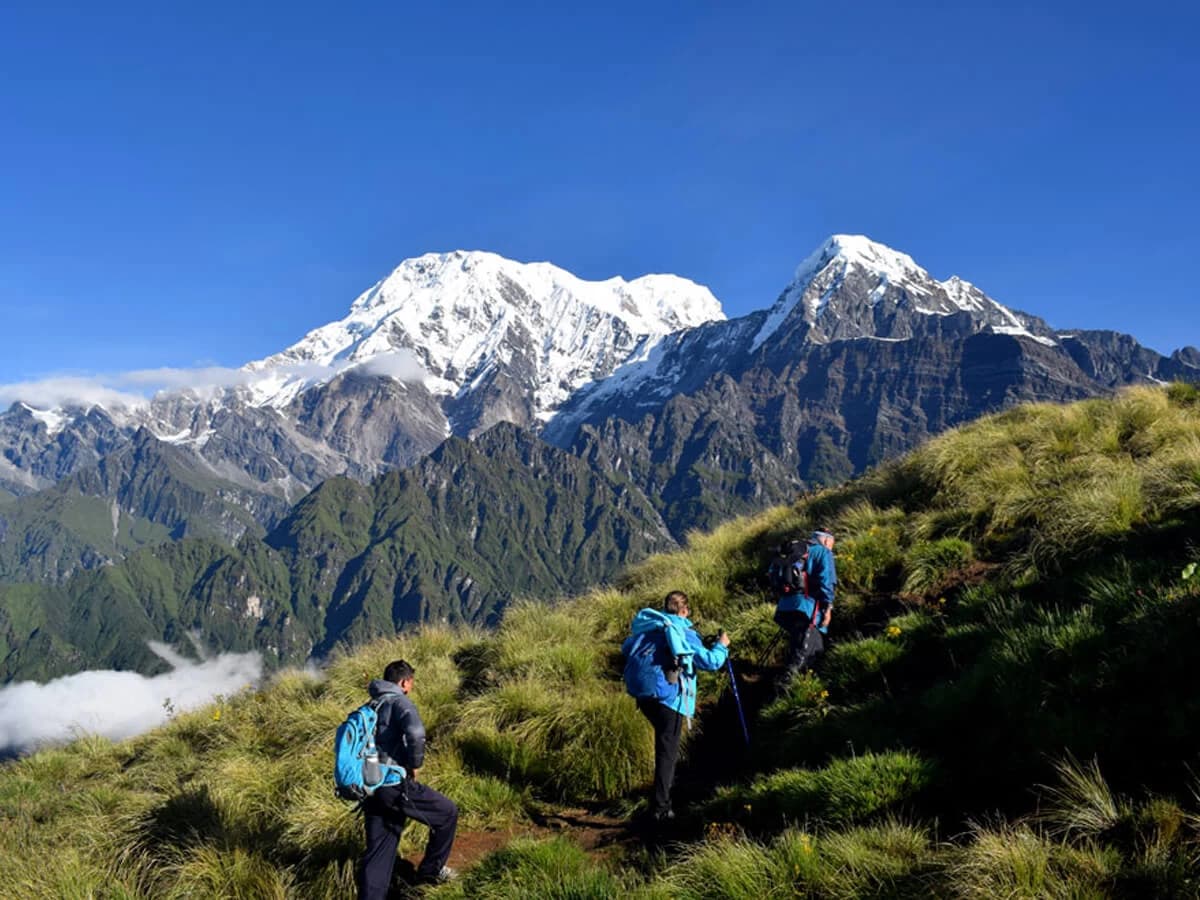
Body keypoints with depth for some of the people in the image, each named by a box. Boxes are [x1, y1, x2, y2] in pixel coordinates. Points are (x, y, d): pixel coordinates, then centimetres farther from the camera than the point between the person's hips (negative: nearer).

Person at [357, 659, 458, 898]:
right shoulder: (399, 702, -7)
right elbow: (415, 732, -28)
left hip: (371, 789, 8)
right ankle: (430, 871, 23)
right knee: (447, 812, 11)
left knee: (378, 854, 12)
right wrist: (415, 766, -13)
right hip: (395, 785, -8)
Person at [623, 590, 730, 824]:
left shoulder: (648, 627, 12)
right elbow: (710, 662, -4)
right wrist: (722, 646, 14)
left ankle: (667, 782, 41)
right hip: (668, 697, -6)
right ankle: (660, 809, -3)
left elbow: (626, 649, 24)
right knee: (667, 751, -2)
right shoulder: (685, 633, -5)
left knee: (664, 743, 29)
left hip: (643, 695, 6)